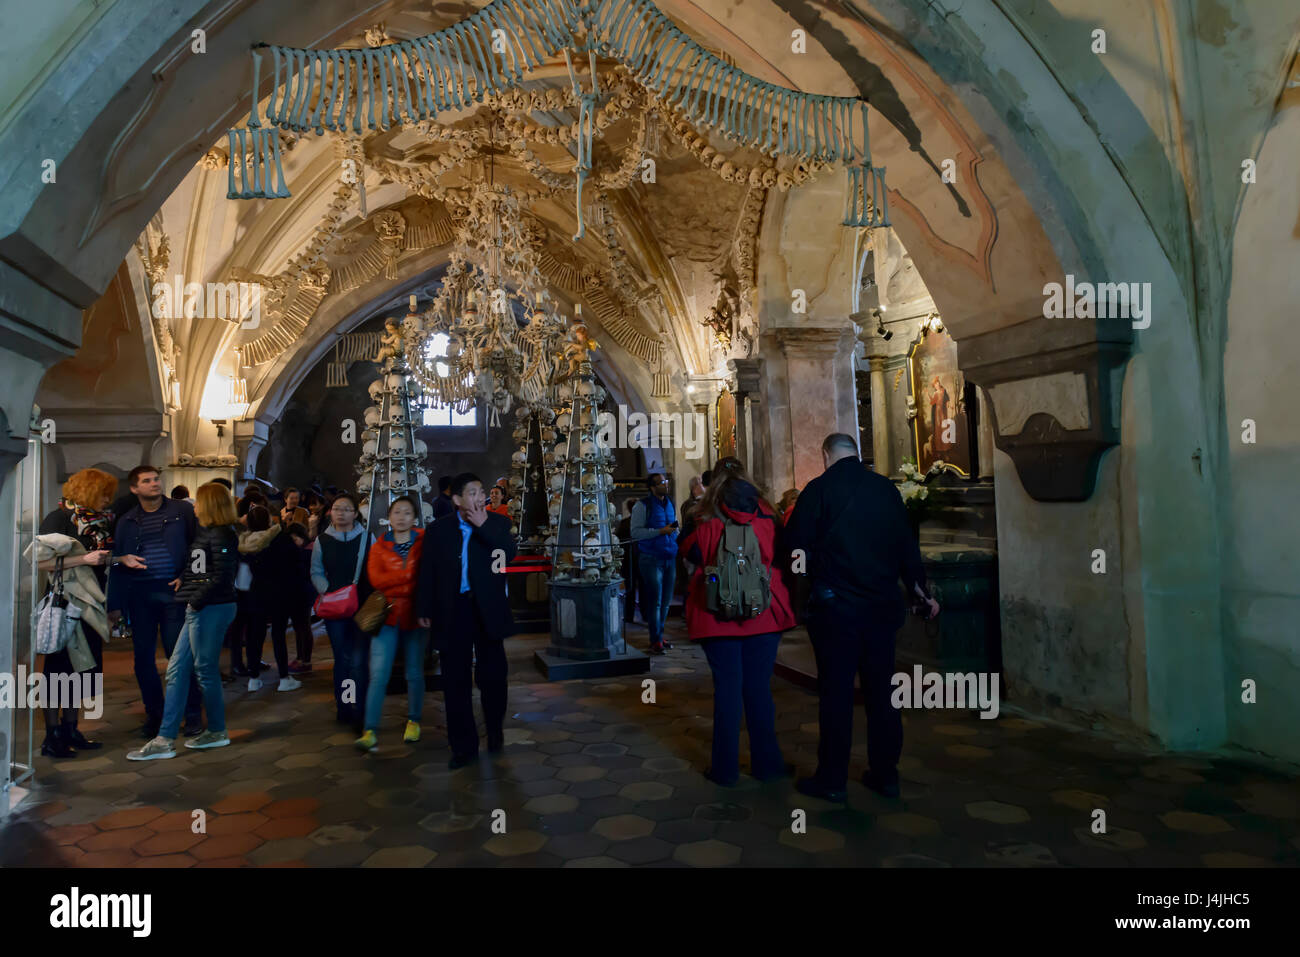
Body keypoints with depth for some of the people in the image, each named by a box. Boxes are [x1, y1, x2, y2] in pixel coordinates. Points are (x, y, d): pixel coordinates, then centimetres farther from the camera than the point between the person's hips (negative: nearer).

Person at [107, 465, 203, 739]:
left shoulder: (182, 511, 3)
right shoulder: (126, 522, 11)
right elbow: (117, 565, 12)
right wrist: (115, 605, 7)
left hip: (174, 592, -3)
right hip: (139, 595, 3)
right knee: (143, 657, 6)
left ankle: (192, 714, 9)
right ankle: (154, 714, 20)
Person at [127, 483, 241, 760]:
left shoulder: (222, 536, -14)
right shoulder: (205, 532, 15)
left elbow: (221, 577, -20)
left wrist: (196, 601, -13)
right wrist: (184, 578, 6)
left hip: (212, 609, -10)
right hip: (200, 610, 10)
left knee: (206, 670, 2)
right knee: (176, 669, 9)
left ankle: (217, 731, 19)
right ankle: (165, 740, 13)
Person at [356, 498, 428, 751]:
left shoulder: (424, 542, 5)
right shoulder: (379, 548, 7)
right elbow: (376, 579, -8)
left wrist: (395, 582, -9)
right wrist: (412, 574, -14)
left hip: (415, 615, 0)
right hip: (388, 616, 0)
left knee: (414, 673, 9)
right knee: (378, 675, -7)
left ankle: (413, 721, 27)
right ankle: (370, 732, -4)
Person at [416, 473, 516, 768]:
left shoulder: (497, 523, 2)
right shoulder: (439, 529, 3)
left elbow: (509, 553, -15)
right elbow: (428, 572, 5)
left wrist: (483, 526, -16)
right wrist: (424, 609, 2)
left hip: (487, 609, 0)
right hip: (452, 611, 1)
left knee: (492, 674, 9)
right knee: (455, 679, 6)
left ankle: (495, 731, 31)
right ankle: (463, 745, 18)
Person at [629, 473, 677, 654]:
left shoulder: (670, 503, 15)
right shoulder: (642, 506, -7)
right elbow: (635, 532, -13)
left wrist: (674, 530, 5)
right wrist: (660, 531, -18)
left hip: (669, 557, 6)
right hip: (651, 558, -6)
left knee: (666, 600, 10)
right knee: (655, 600, -4)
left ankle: (659, 635, 22)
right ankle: (655, 640, 2)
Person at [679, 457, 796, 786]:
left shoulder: (706, 516, -5)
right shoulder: (765, 513, 3)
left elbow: (690, 553, 5)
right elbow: (780, 558, 11)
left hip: (718, 612, -2)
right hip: (764, 611, 2)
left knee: (727, 688, 4)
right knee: (759, 687, 9)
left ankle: (725, 768, 12)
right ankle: (766, 762, 17)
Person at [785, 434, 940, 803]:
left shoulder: (819, 489, -8)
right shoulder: (887, 488, 5)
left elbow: (796, 544, -9)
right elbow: (907, 545, 11)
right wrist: (920, 589, 23)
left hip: (834, 606, -4)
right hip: (882, 605, 4)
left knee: (836, 693, 3)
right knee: (881, 692, 12)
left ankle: (832, 778, 11)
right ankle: (885, 774, 21)